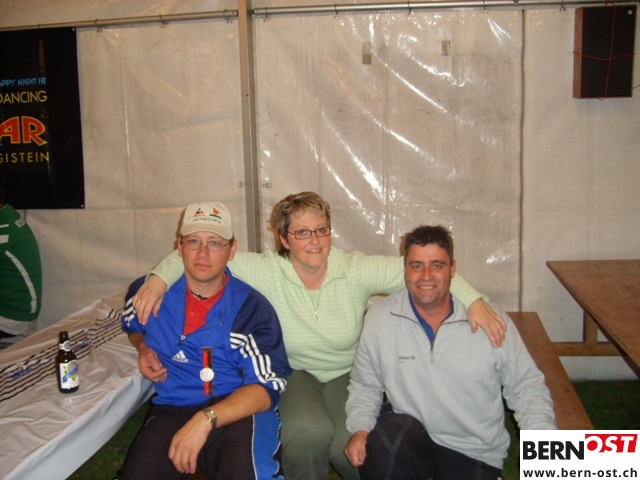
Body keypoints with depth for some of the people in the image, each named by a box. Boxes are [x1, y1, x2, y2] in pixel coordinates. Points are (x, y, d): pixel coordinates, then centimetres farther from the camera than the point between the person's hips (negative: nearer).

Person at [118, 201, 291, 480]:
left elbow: (267, 387, -13)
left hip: (238, 410, -2)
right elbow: (132, 326, 28)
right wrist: (143, 348, 4)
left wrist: (205, 420, -26)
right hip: (170, 410, 3)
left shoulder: (252, 309, -7)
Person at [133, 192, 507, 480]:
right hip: (294, 372, 0)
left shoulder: (356, 270, -15)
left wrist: (474, 301, -29)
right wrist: (160, 278, -31)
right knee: (308, 429, -32)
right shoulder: (266, 272, -15)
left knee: (348, 446, -25)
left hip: (347, 373, 1)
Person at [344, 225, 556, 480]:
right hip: (408, 434, 0)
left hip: (475, 452, 1)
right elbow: (365, 384, 4)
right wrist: (360, 428, -12)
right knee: (381, 442, -32)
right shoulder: (379, 318, -6)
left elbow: (526, 386, 1)